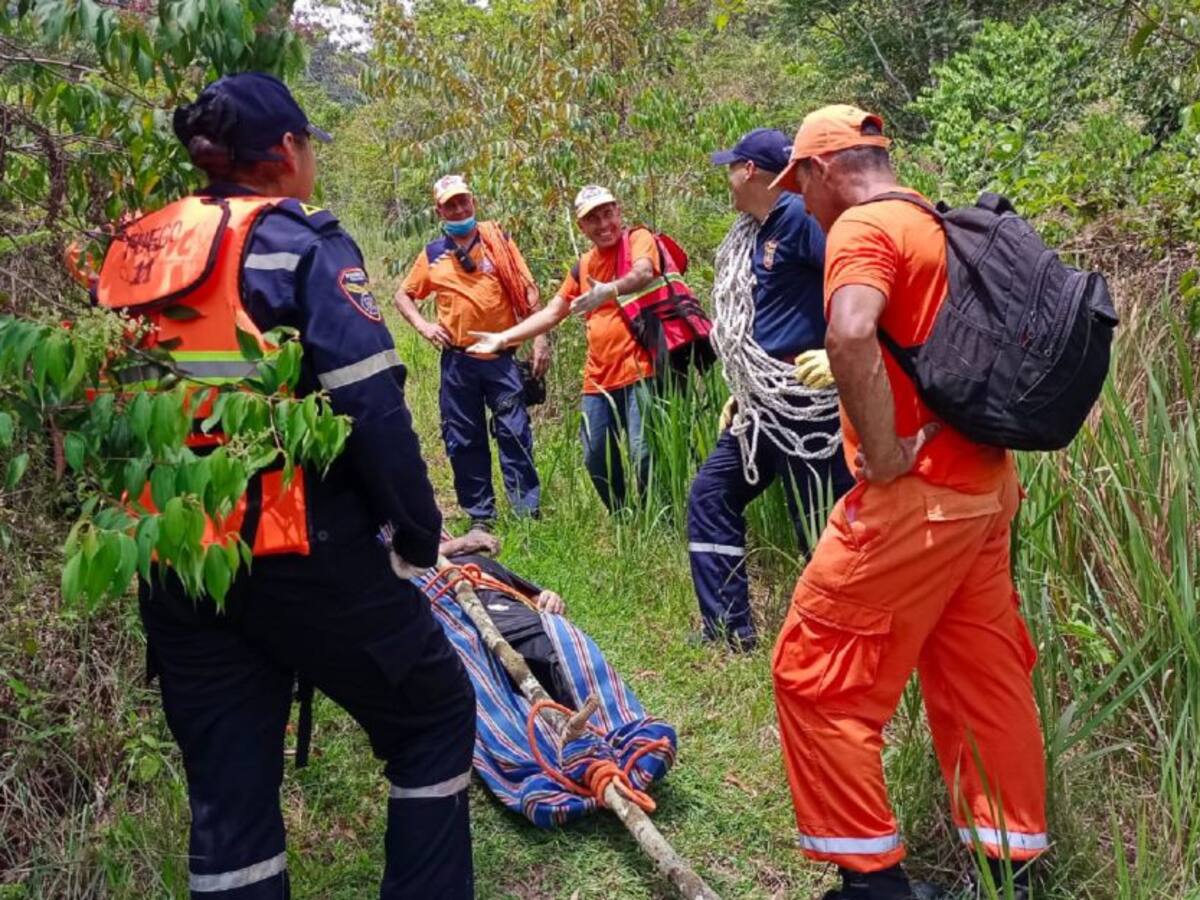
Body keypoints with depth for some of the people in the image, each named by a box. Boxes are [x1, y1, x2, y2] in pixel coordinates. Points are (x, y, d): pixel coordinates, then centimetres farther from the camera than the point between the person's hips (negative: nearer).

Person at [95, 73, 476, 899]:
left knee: (227, 788, 14)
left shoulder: (130, 255, 13)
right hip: (299, 554, -6)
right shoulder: (299, 241, -6)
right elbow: (371, 407, -16)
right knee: (435, 713, 14)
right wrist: (419, 531, -6)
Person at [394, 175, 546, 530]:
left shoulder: (497, 240, 4)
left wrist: (539, 340, -4)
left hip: (501, 357, -2)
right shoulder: (432, 254, 8)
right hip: (457, 360, 2)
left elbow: (527, 291, 2)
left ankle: (527, 511, 3)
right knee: (463, 440, 6)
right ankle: (479, 515, 17)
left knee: (515, 434, -4)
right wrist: (423, 326, 1)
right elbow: (403, 295, 19)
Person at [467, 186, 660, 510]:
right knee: (596, 459, 7)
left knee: (644, 454, -14)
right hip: (599, 377, 7)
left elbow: (643, 273, -24)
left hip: (639, 369, -6)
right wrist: (504, 338, 14)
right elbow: (552, 313, 21)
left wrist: (611, 290, -44)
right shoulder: (583, 267, 16)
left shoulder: (639, 239, -2)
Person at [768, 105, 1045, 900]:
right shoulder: (941, 228, 17)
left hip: (918, 497, -9)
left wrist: (885, 454, -24)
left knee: (817, 675, 1)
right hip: (983, 487, 9)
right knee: (982, 679, 16)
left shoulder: (863, 226, -11)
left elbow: (850, 333, -32)